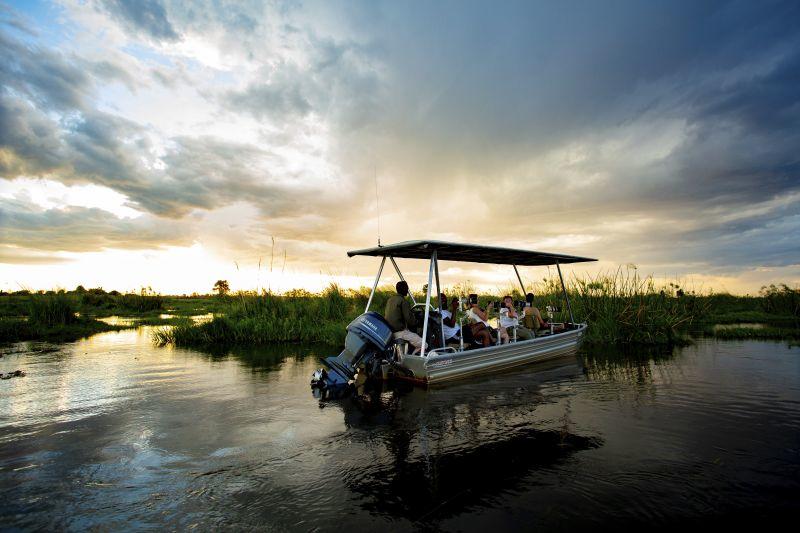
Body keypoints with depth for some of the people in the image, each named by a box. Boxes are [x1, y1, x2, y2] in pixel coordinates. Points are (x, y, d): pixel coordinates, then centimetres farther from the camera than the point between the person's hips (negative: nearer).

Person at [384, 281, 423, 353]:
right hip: (399, 332, -9)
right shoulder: (403, 301, -13)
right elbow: (409, 319, -17)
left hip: (388, 331, 9)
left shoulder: (390, 300, 13)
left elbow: (385, 315, 24)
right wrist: (415, 322, 4)